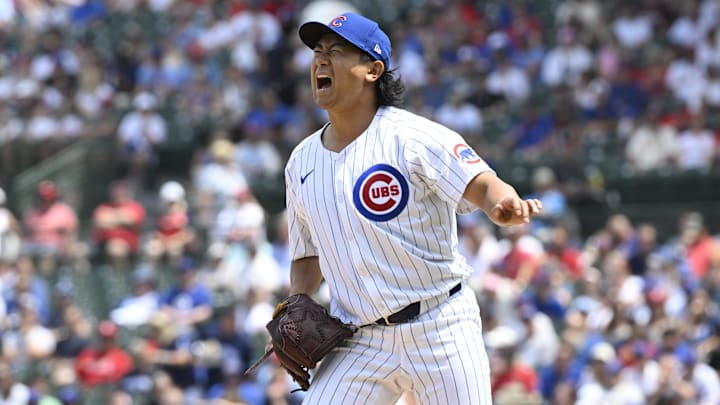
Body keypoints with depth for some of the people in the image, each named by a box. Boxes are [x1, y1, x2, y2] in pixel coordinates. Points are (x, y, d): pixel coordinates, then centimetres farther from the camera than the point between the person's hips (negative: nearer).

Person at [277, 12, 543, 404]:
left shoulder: (411, 137, -9)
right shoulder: (302, 161, 9)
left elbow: (480, 183, -24)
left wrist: (505, 204, -48)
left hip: (439, 331, -4)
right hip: (361, 342, 4)